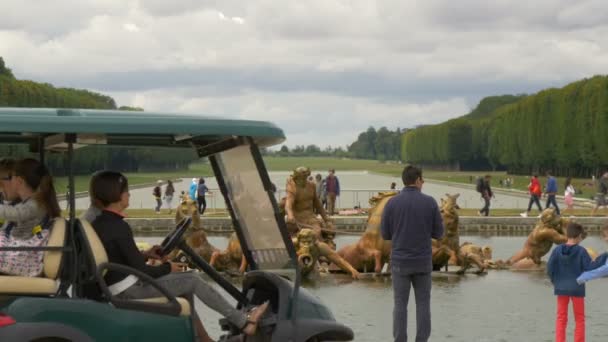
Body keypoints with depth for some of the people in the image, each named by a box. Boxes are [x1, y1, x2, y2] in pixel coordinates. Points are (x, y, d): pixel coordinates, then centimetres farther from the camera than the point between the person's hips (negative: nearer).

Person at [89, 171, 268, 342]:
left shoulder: (97, 225, 6)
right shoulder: (119, 227, -22)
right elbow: (141, 271, -20)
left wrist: (144, 254, 12)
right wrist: (167, 267, -4)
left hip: (117, 290, 9)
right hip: (131, 291, -9)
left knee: (184, 286, 21)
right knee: (192, 280, -2)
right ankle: (243, 321, 4)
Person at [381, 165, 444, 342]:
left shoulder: (392, 203, -5)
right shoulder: (430, 202, -5)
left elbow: (385, 234, 2)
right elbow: (438, 233, 1)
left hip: (400, 262, 0)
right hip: (422, 262, 0)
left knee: (400, 305, 7)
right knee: (423, 304, 10)